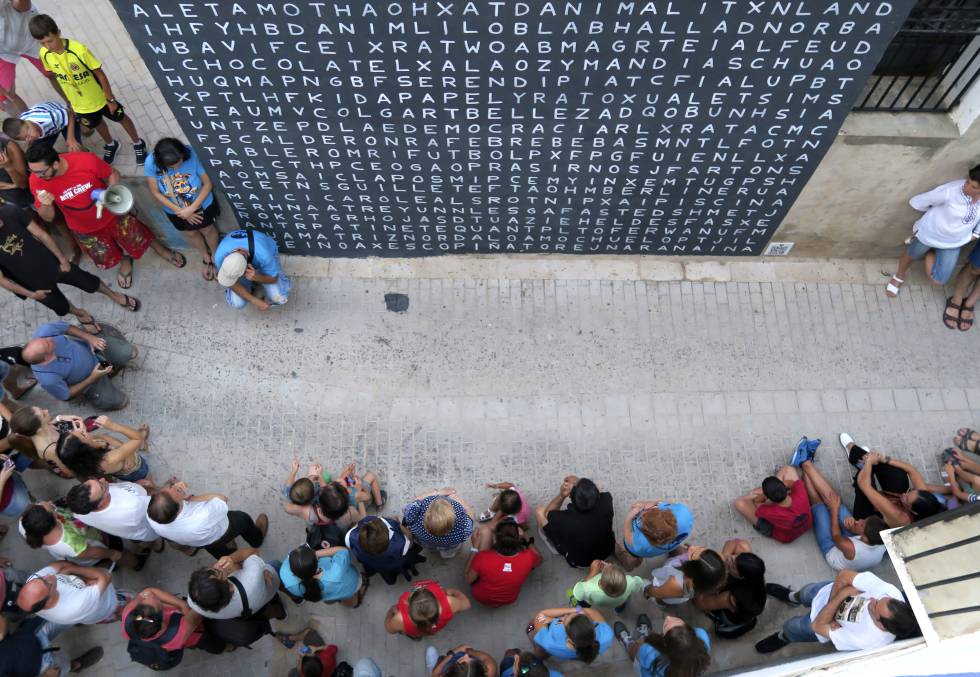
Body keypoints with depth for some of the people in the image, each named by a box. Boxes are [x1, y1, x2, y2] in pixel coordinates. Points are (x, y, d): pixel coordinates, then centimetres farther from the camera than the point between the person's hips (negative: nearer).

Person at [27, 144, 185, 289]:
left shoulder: (86, 160, -33)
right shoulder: (37, 181, -27)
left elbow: (113, 174, -11)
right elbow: (48, 217, -15)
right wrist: (45, 204, -37)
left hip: (111, 213, -2)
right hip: (85, 229, 2)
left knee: (139, 242, 16)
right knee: (106, 262, 17)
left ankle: (159, 248, 51)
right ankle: (124, 259, 53)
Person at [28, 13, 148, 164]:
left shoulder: (79, 50, -32)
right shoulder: (45, 54, -18)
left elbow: (100, 74, -21)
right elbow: (53, 77, 0)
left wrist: (111, 99, -14)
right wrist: (68, 100, 9)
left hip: (100, 98, -4)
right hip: (79, 104, 4)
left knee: (121, 118, 19)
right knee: (97, 124, 27)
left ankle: (138, 143, 45)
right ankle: (111, 145, 56)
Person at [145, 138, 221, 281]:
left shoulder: (190, 155, -34)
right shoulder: (151, 163, -31)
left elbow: (208, 184, -25)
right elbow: (155, 193, -19)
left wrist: (192, 208, -27)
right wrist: (180, 211, -21)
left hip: (202, 205, -2)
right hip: (175, 211, 2)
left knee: (208, 230, 24)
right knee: (190, 233, 26)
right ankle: (205, 256, 56)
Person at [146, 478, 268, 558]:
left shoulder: (150, 515, -39)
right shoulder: (203, 518, -51)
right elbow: (222, 498, -29)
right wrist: (190, 498, -31)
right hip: (219, 535, -3)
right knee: (242, 518, 30)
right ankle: (257, 539, 60)